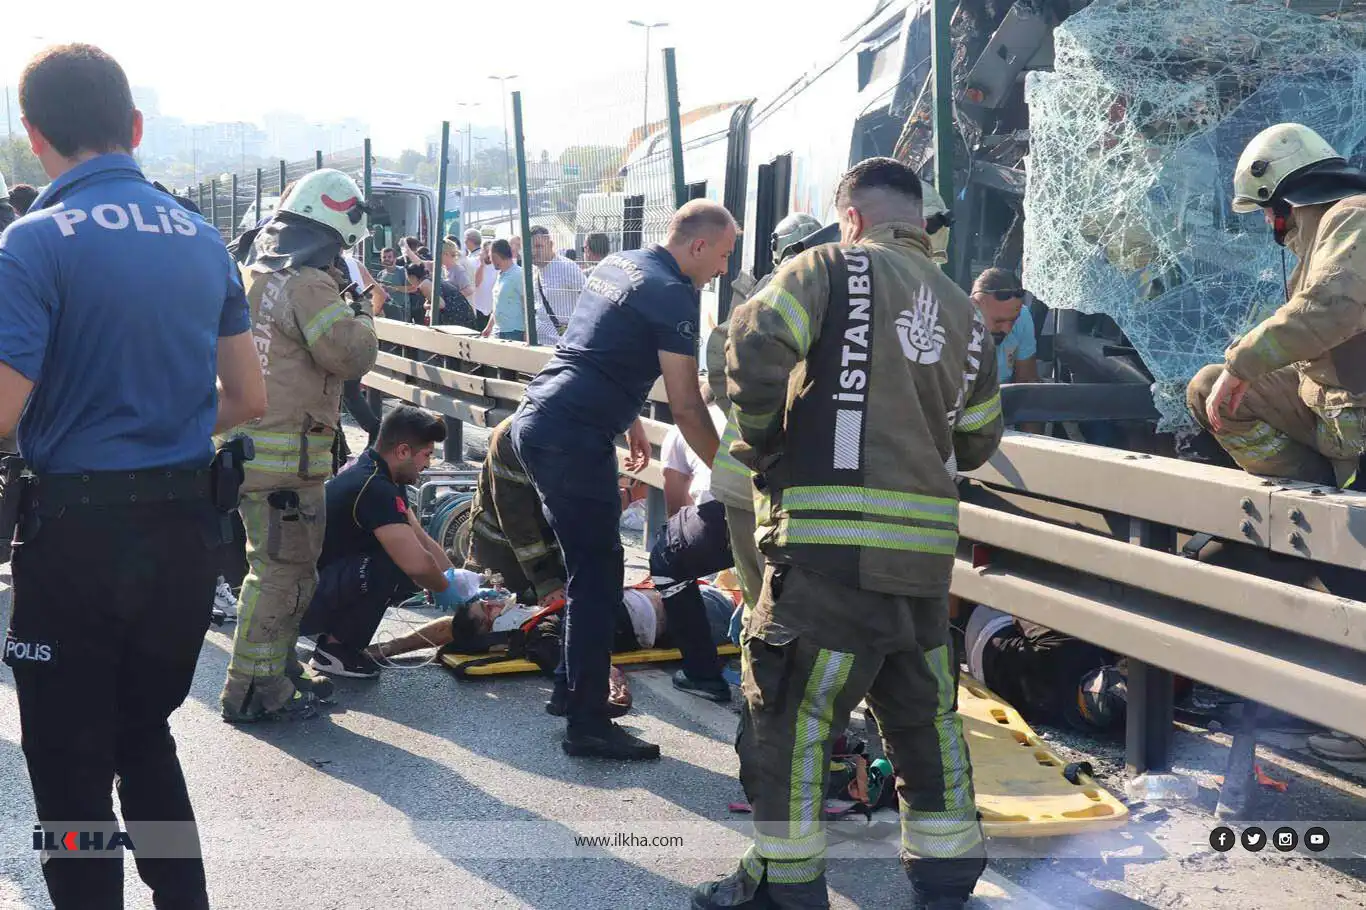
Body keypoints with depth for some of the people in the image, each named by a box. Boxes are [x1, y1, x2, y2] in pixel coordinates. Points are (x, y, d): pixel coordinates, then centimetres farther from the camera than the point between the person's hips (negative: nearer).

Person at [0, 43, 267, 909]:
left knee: (72, 772, 10)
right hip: (187, 528, 6)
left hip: (79, 535, -6)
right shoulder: (202, 239, 6)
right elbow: (247, 398, 10)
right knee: (146, 738, 24)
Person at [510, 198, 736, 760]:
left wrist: (628, 420, 33)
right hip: (574, 439, -10)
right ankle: (587, 725, -1)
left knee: (587, 564, 21)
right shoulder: (672, 294, -11)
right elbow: (687, 408, -13)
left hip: (534, 420, 10)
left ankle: (571, 687, 31)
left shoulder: (617, 264, 16)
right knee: (599, 573, -4)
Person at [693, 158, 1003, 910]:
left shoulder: (832, 266, 0)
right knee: (925, 713, 18)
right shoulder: (963, 311, 16)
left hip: (831, 541, -6)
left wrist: (761, 444, -1)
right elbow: (976, 440, 18)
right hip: (926, 545, 6)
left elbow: (757, 343, -15)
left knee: (785, 709, 6)